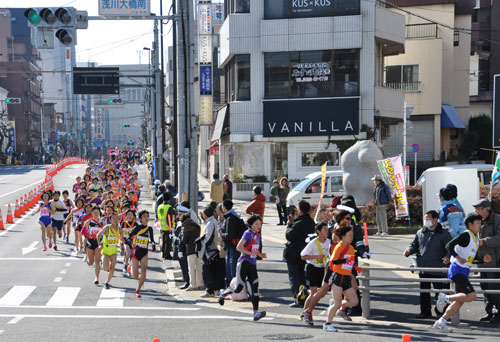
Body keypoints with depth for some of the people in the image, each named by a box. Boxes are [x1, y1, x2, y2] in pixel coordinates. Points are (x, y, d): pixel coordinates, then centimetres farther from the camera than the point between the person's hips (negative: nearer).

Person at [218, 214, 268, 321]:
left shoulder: (258, 235, 15)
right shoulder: (248, 233, -9)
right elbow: (238, 247, -18)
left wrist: (261, 255, 10)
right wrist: (250, 253, -24)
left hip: (252, 265, 7)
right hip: (244, 263, -7)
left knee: (254, 288, -4)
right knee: (239, 288, -7)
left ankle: (256, 313, -8)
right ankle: (223, 293, 23)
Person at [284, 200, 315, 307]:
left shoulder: (298, 224, -23)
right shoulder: (311, 222, 4)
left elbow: (289, 236, -21)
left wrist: (289, 225, -6)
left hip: (293, 254, -8)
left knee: (294, 276, -1)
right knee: (302, 275, 19)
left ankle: (297, 299, -4)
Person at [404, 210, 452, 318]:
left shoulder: (444, 234, -2)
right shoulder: (420, 233, 10)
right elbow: (414, 245, 17)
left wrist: (448, 257, -23)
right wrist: (409, 251, -4)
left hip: (438, 269, -4)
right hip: (422, 268, 4)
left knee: (440, 291, 4)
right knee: (424, 291, 9)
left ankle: (441, 312, 16)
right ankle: (425, 312, 19)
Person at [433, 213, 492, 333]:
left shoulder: (476, 239, 16)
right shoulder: (465, 235, -11)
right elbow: (449, 246, -19)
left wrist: (483, 259, 8)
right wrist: (458, 258, -29)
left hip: (464, 272, 10)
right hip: (457, 270, -10)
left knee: (459, 301, 9)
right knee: (471, 295, -21)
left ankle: (441, 322, 14)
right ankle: (446, 298, -4)